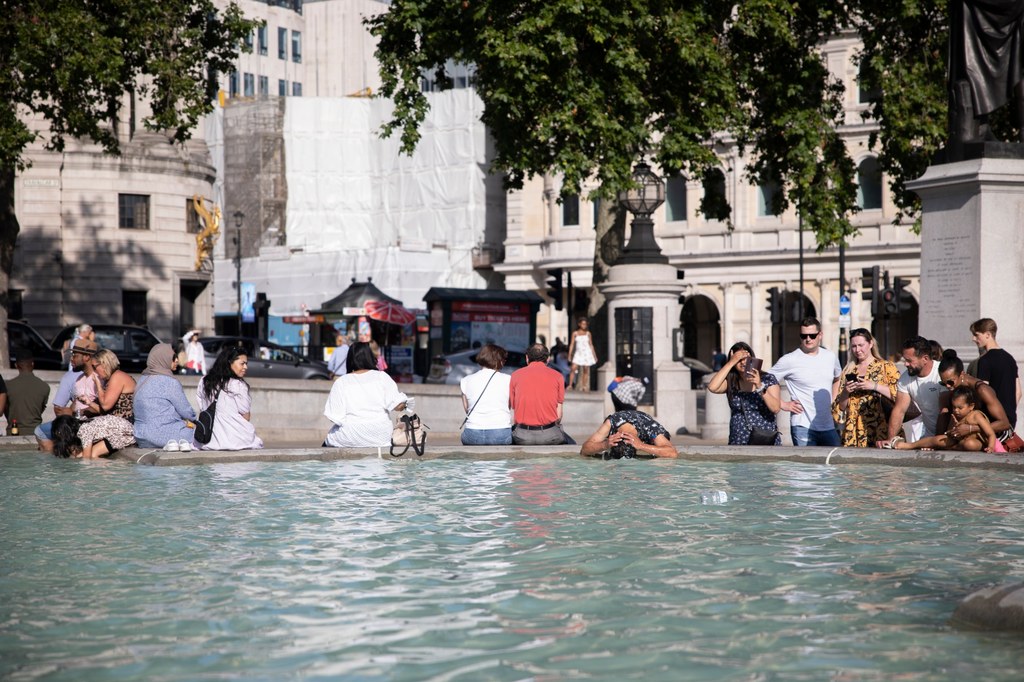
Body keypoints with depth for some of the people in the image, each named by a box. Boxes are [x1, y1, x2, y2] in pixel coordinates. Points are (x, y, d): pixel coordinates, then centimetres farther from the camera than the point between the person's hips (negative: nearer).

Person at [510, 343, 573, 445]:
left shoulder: (515, 375, 7)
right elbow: (558, 415, 3)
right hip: (550, 435, 0)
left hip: (523, 436, 0)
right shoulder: (557, 376, 5)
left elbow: (514, 408, 7)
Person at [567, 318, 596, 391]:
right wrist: (570, 354, -4)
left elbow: (591, 345, 12)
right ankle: (570, 385, -12)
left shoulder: (588, 333, 7)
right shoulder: (575, 333, 4)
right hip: (578, 353, -1)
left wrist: (594, 355, 11)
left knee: (585, 370, 1)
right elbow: (572, 344, 4)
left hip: (587, 353, 1)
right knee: (573, 369, -14)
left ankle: (584, 387, 6)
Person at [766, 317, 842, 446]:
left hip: (829, 426, 5)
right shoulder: (789, 360, -6)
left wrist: (833, 402, 16)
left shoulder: (830, 357, 10)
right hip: (803, 427, -5)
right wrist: (783, 404, -9)